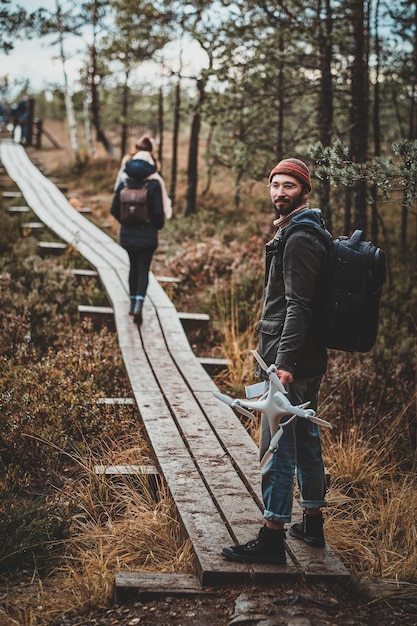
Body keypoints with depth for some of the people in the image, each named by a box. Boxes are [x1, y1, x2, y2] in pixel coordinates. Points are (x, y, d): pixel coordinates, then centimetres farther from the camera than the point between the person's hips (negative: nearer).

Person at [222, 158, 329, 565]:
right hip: (307, 362, 11)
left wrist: (285, 362, -26)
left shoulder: (300, 239, -16)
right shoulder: (296, 233, 17)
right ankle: (312, 523, 28)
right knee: (305, 440, 17)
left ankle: (272, 538, -2)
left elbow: (299, 306, -23)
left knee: (277, 448, -7)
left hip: (291, 362, -11)